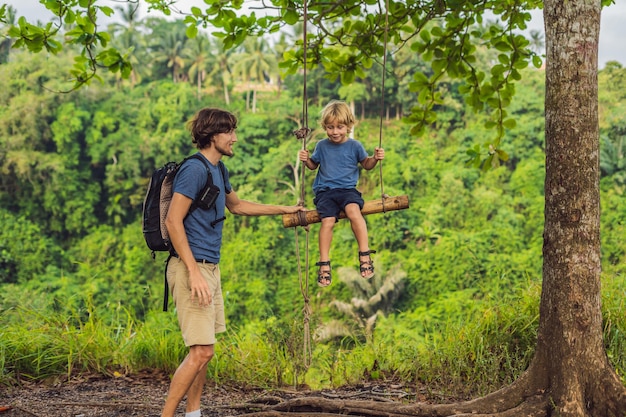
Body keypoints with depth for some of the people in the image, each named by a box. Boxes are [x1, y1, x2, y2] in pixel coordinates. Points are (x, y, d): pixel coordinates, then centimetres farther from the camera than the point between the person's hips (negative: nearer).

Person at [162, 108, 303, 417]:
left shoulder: (218, 170, 15)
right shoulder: (193, 169, -14)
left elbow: (237, 205, 33)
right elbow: (173, 221, -19)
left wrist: (284, 210, 37)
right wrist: (194, 272, -24)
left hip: (211, 268, 10)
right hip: (192, 267, -10)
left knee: (202, 351, 12)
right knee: (201, 352, -12)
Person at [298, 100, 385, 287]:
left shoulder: (354, 146, 4)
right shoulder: (322, 146, 7)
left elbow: (366, 164, 15)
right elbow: (313, 165, 20)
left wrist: (375, 158, -6)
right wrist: (306, 159, -1)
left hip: (347, 189, -1)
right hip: (325, 191, 1)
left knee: (353, 211, -33)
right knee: (327, 221, -24)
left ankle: (365, 255, -23)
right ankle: (324, 265, -15)